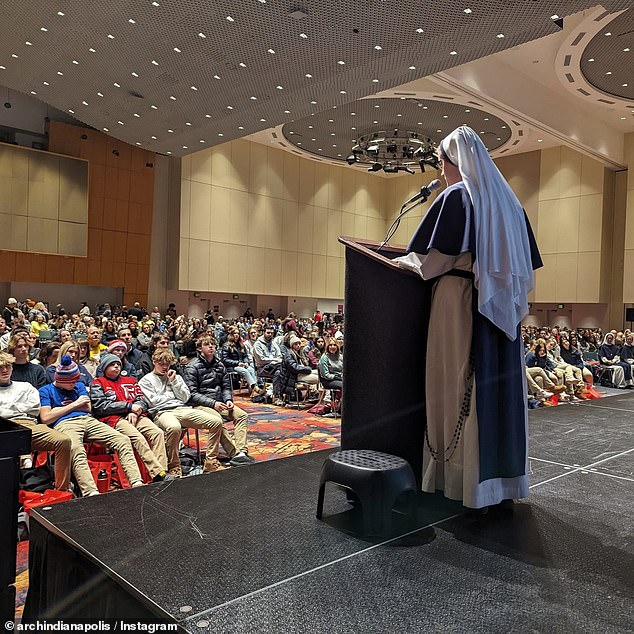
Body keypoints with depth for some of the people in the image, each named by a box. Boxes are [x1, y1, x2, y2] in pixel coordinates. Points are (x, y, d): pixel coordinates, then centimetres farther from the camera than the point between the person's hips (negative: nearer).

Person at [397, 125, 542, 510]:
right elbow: (525, 263, 17)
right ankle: (505, 480, 18)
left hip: (462, 304, -7)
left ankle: (467, 481, 5)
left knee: (462, 388, -1)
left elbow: (430, 256, -10)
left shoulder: (456, 196, -7)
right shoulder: (507, 199, 15)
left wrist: (398, 263, 7)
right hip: (503, 309, 7)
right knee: (501, 386, 9)